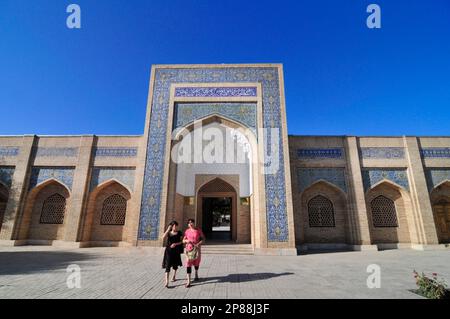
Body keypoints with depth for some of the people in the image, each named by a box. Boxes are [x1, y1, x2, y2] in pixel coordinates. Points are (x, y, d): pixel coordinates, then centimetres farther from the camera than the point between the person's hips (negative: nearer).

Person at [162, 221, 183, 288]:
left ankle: (174, 276, 43)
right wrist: (168, 229, -19)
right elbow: (163, 238, -16)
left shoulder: (179, 233, 1)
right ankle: (167, 282, -12)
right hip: (169, 250, -1)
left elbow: (182, 241, -1)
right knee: (167, 265, -10)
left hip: (176, 251, 1)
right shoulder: (168, 233, 2)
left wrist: (176, 244, -16)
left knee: (175, 264, 16)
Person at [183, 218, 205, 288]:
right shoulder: (187, 231, -1)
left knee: (196, 263, 19)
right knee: (188, 264, -8)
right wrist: (186, 241, -18)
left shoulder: (198, 230, -7)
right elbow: (183, 240, 4)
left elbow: (203, 239, -5)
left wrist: (198, 244, -19)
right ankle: (188, 282, -4)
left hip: (197, 249, 0)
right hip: (189, 249, 0)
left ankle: (196, 275, 46)